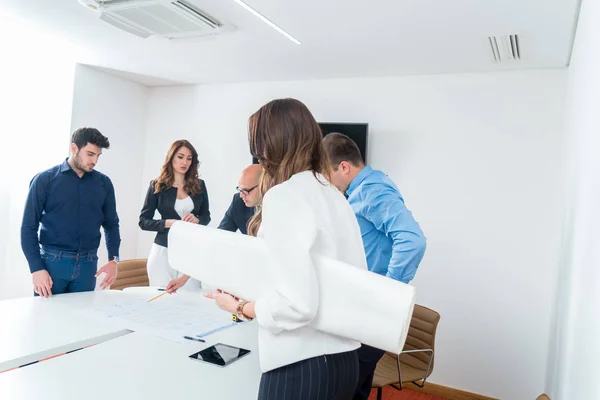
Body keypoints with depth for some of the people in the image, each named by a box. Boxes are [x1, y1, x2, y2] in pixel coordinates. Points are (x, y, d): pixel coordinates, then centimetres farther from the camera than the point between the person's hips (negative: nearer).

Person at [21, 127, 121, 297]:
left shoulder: (104, 183, 5)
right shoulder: (44, 180, -3)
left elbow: (111, 223, 11)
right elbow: (29, 227, -2)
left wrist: (113, 260, -1)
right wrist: (36, 268, -11)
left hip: (87, 264, 2)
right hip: (52, 262, -2)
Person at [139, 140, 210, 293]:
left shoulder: (199, 185, 4)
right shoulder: (157, 186, -1)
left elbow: (206, 216, 12)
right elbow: (143, 221, -1)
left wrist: (196, 220, -11)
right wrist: (169, 223, -17)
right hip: (164, 251, -1)